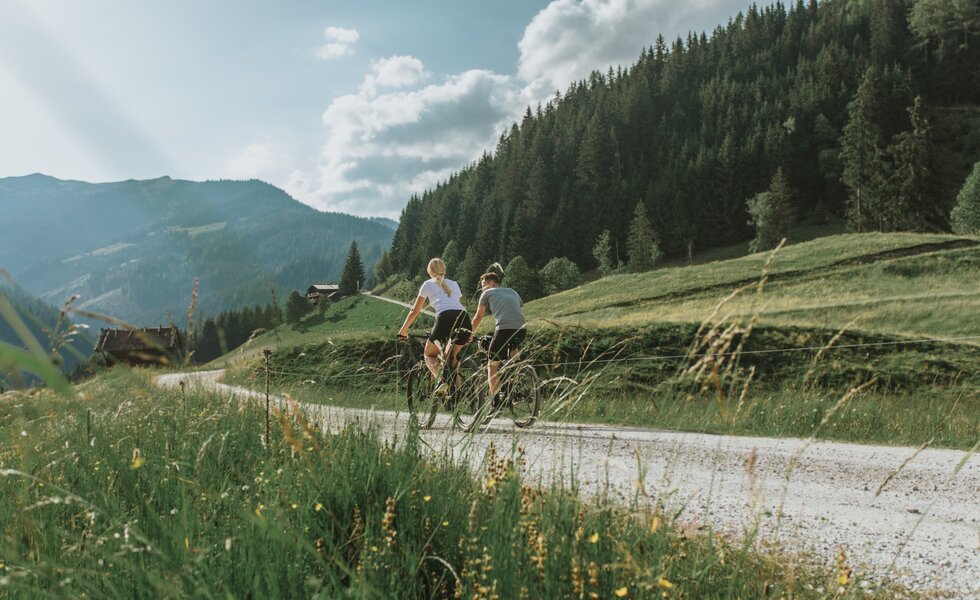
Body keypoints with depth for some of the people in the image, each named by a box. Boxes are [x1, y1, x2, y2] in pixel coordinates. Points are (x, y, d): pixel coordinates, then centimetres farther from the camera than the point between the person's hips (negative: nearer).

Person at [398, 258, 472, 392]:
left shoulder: (428, 284, 21)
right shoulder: (454, 284, 31)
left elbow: (415, 311, 22)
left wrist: (403, 330, 32)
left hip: (445, 318, -4)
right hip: (465, 319, 4)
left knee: (429, 354, 15)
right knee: (451, 356, 26)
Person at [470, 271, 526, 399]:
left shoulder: (487, 293, 19)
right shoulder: (512, 292, 30)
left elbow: (477, 318, 25)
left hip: (504, 328, -5)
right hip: (522, 328, 5)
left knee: (492, 366, 6)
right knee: (513, 349, 35)